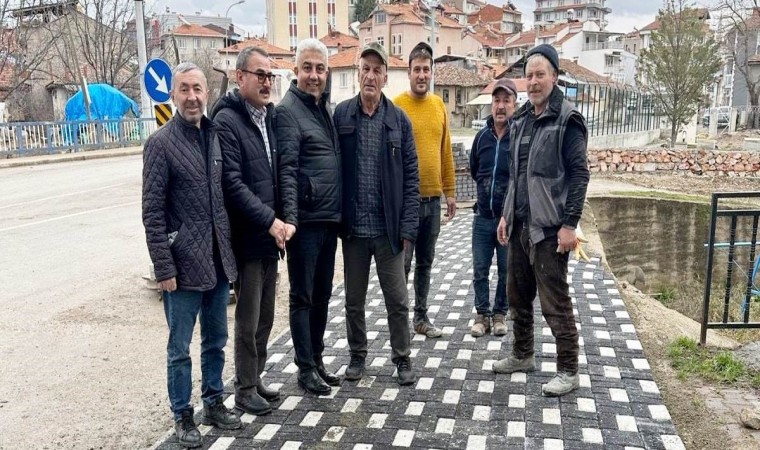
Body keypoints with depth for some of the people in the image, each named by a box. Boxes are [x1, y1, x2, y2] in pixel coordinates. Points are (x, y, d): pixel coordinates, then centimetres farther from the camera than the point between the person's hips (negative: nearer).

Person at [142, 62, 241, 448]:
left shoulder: (216, 136, 7)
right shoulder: (161, 143, -8)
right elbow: (153, 212, -10)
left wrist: (230, 250, 11)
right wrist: (163, 268, -14)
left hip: (219, 260, 5)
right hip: (184, 263, -5)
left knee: (216, 341, 17)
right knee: (179, 348, 8)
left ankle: (213, 402, 33)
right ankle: (182, 415, 24)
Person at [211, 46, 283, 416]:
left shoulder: (270, 117, 11)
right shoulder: (227, 120, -12)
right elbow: (232, 183, -19)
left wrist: (279, 221, 7)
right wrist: (270, 220, -20)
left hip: (270, 235, 7)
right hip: (247, 238, -7)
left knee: (265, 316, 16)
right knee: (248, 320, 4)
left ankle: (255, 379, 31)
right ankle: (244, 389, 19)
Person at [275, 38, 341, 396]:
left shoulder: (325, 107, 15)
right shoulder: (288, 110, -9)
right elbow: (287, 169, -18)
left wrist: (341, 211, 15)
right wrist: (289, 217, -26)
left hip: (330, 218, 8)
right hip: (306, 220, -8)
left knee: (322, 294, 15)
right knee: (303, 296, 4)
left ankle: (317, 359, 29)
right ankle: (305, 368, 15)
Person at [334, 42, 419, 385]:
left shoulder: (399, 120, 0)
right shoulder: (340, 115, -1)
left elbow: (411, 177, 0)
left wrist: (408, 226, -6)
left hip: (388, 228, 0)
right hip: (353, 228, 1)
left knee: (397, 300, 8)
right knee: (354, 299, 14)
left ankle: (402, 358, 26)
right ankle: (357, 354, 32)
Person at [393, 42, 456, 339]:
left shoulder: (439, 106, 9)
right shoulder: (396, 105, -7)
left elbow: (446, 151, 12)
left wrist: (450, 191, 12)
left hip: (433, 198, 5)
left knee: (426, 262, 14)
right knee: (402, 263, 3)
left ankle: (421, 317, 26)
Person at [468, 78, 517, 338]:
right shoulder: (482, 136, 3)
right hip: (483, 217, 4)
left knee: (506, 272, 11)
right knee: (480, 270, 9)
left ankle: (500, 314, 27)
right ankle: (482, 314, 23)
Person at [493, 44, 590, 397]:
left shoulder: (567, 120, -8)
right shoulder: (521, 120, 14)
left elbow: (579, 174, -13)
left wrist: (570, 224, -18)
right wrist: (506, 215, 15)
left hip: (549, 228, -8)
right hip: (519, 225, 8)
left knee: (555, 302, -2)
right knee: (519, 295, 17)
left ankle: (568, 371, 12)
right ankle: (522, 355, 34)